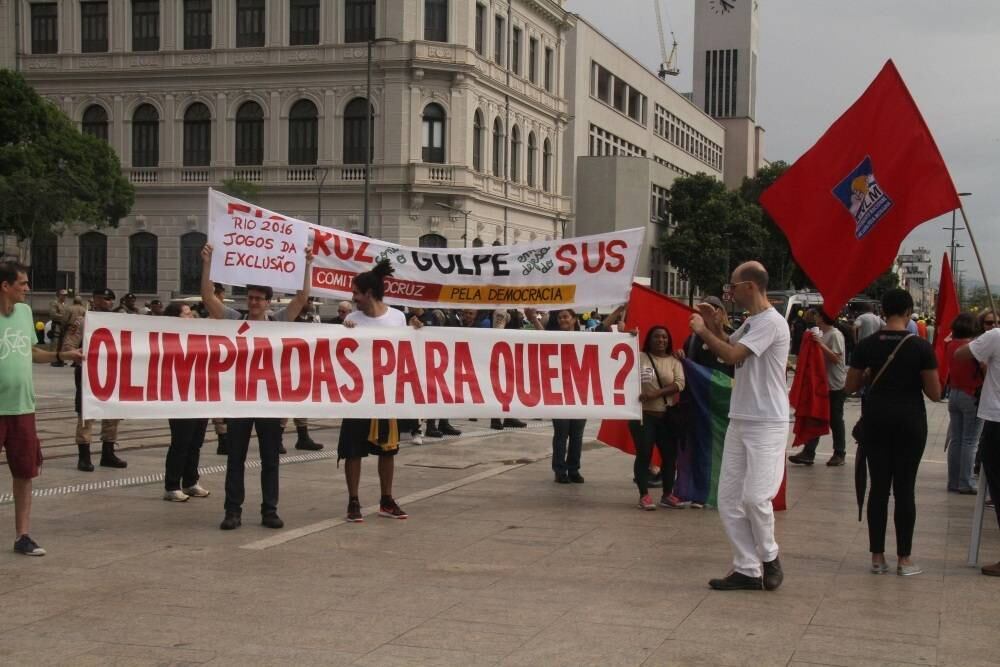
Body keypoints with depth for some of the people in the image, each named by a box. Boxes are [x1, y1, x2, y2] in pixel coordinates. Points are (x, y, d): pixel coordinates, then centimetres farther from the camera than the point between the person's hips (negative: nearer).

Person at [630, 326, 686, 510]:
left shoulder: (674, 362, 6)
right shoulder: (639, 358, 2)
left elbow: (679, 384, -7)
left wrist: (656, 393, -20)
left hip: (667, 416, 3)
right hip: (643, 414, -3)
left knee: (670, 455, 4)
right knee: (644, 454, -5)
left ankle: (667, 495, 17)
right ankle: (644, 495, 2)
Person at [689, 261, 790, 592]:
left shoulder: (770, 322, -15)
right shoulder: (750, 323, 14)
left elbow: (732, 355, -21)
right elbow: (728, 346, 31)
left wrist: (702, 330, -7)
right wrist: (711, 324, 14)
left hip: (767, 424, -9)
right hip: (740, 421, 9)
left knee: (755, 497, -13)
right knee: (729, 499, 5)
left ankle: (769, 557, 11)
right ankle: (747, 568, 12)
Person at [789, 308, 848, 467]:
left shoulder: (835, 335, -13)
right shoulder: (820, 333, 13)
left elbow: (836, 358, -21)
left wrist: (820, 344, -25)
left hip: (835, 385, -8)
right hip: (821, 383, 8)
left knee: (835, 419, 2)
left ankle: (839, 454, 12)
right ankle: (808, 453, 4)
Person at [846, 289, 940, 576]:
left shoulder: (867, 345, -3)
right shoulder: (921, 347, -9)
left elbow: (850, 386, 3)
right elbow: (935, 393, -9)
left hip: (875, 420, 2)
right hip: (910, 421, -2)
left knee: (878, 487, 7)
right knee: (905, 489, 4)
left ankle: (877, 557, 10)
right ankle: (904, 559, 8)